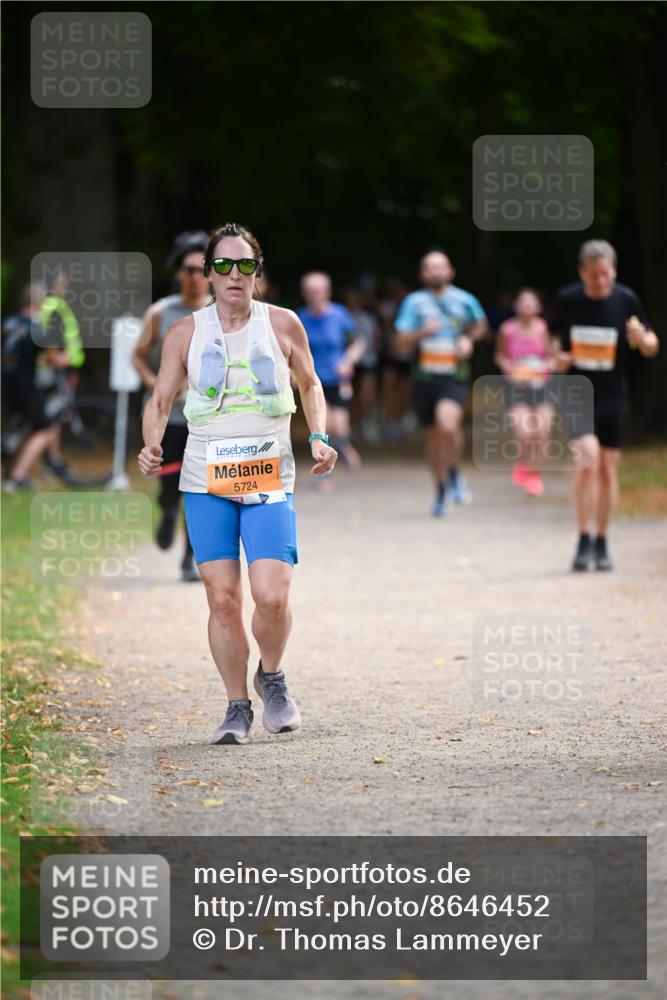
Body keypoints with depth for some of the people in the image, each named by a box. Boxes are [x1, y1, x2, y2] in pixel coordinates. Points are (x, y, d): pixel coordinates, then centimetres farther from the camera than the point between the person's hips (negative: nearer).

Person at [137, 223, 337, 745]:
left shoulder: (283, 324, 4)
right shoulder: (186, 333, 3)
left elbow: (309, 385, 19)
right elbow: (161, 399, 10)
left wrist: (319, 437, 4)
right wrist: (152, 446, -9)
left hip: (269, 479, -1)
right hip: (206, 481, 1)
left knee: (273, 597, -13)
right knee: (222, 598, -3)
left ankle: (271, 676, 16)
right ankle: (238, 707, 12)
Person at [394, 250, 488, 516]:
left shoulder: (464, 300, 2)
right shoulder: (414, 302, 0)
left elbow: (480, 325, 22)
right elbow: (402, 342, -3)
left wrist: (468, 339, 3)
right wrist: (423, 332, -20)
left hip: (454, 376, -2)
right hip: (425, 377, 2)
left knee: (448, 424, -27)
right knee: (433, 434, 10)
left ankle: (454, 474, -1)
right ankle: (441, 489, 32)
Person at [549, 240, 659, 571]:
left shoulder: (626, 301, -5)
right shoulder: (566, 299, -5)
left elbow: (652, 347, 4)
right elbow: (553, 334, 14)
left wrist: (642, 339, -19)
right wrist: (557, 356, -6)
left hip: (612, 396, 2)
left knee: (608, 467, 6)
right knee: (588, 459, -19)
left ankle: (602, 543, 22)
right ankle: (584, 542, -12)